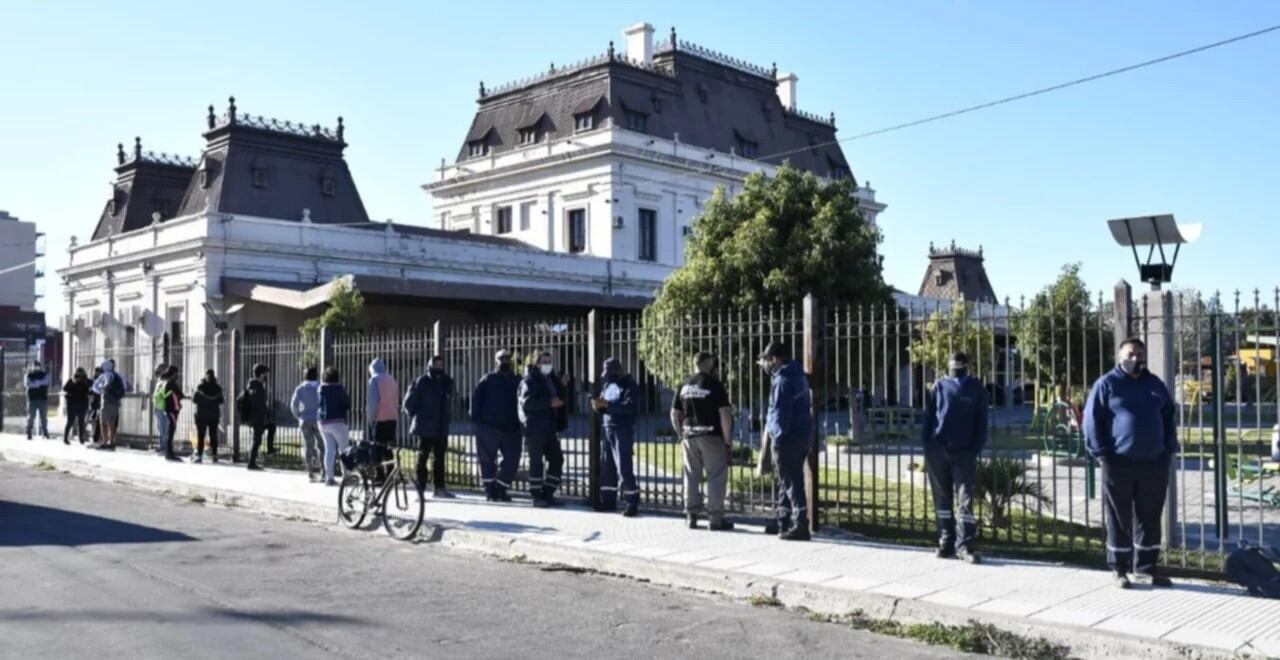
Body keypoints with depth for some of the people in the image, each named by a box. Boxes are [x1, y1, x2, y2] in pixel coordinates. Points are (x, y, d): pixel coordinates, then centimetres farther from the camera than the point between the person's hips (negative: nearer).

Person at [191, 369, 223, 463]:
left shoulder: (200, 387, -11)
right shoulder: (218, 388, -2)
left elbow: (194, 400, -7)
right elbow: (221, 401, 7)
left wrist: (192, 395, 15)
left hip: (201, 415, -3)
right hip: (214, 415, 3)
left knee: (200, 436, 1)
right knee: (213, 435, 8)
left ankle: (199, 456, -3)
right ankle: (214, 455, 7)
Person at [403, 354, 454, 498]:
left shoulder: (448, 382, 9)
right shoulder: (422, 381, -7)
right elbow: (408, 402, -3)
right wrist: (416, 417, 1)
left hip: (442, 428, 5)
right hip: (426, 429, -5)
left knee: (439, 458, 11)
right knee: (422, 457, 0)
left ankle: (439, 487, 18)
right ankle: (420, 488, 3)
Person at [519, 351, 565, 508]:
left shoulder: (551, 379, 18)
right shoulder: (530, 381, -6)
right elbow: (526, 403, -21)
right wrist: (549, 403, -23)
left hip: (549, 428, 8)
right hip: (534, 428, -8)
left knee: (557, 459, 6)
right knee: (536, 461, -2)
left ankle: (548, 493, 16)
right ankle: (537, 496, 6)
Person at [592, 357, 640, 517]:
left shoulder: (629, 385, -7)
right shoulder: (608, 384, 16)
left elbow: (630, 407, -22)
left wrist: (607, 404, -24)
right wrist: (599, 406, -4)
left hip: (623, 431, -8)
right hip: (608, 430, 8)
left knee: (624, 467, -10)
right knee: (606, 466, 9)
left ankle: (632, 504, -6)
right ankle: (608, 500, 18)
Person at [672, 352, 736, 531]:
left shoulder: (684, 386, 9)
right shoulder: (714, 384, -8)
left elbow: (674, 414, 12)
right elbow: (725, 413, -13)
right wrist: (728, 438, -6)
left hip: (689, 437, 6)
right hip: (712, 437, -5)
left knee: (691, 477, 12)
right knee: (716, 477, 1)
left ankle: (691, 516, 16)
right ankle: (715, 518, 0)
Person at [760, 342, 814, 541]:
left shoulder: (783, 381, -17)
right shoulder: (798, 375, 12)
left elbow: (781, 415, -19)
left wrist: (776, 434, -11)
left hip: (788, 439, -10)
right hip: (802, 436, 10)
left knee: (791, 483, -5)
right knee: (786, 481, 18)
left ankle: (801, 527, -3)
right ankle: (784, 523, 27)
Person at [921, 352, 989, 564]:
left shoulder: (976, 389, 9)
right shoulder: (939, 387, 13)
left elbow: (981, 422, 5)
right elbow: (927, 417, 9)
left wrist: (976, 451, -6)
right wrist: (926, 447, -1)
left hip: (964, 452, -2)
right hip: (937, 450, 2)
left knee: (965, 500, -6)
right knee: (942, 499, 7)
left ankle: (965, 546, -3)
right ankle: (946, 543, 14)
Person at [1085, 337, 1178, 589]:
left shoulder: (1155, 384, 13)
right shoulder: (1106, 384, -2)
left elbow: (1169, 417, 19)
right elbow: (1092, 421, -5)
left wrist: (1169, 449, 8)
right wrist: (1102, 453, -12)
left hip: (1154, 463, 4)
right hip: (1119, 464, -4)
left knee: (1150, 518, 10)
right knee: (1119, 519, 2)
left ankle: (1147, 566, 21)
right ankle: (1119, 570, 11)